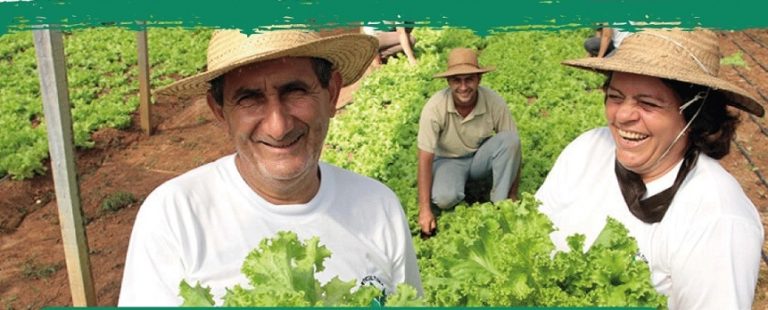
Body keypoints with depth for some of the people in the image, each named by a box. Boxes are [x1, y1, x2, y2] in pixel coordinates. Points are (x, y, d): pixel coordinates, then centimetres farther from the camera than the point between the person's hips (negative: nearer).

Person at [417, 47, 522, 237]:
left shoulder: (494, 102, -22)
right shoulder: (435, 107, -26)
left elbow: (513, 147, -12)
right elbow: (425, 159, -23)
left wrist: (513, 196, -10)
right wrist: (425, 210, -25)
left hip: (481, 157, 2)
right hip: (449, 160, -2)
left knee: (510, 139, -28)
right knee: (444, 198, -33)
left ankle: (500, 204, -13)